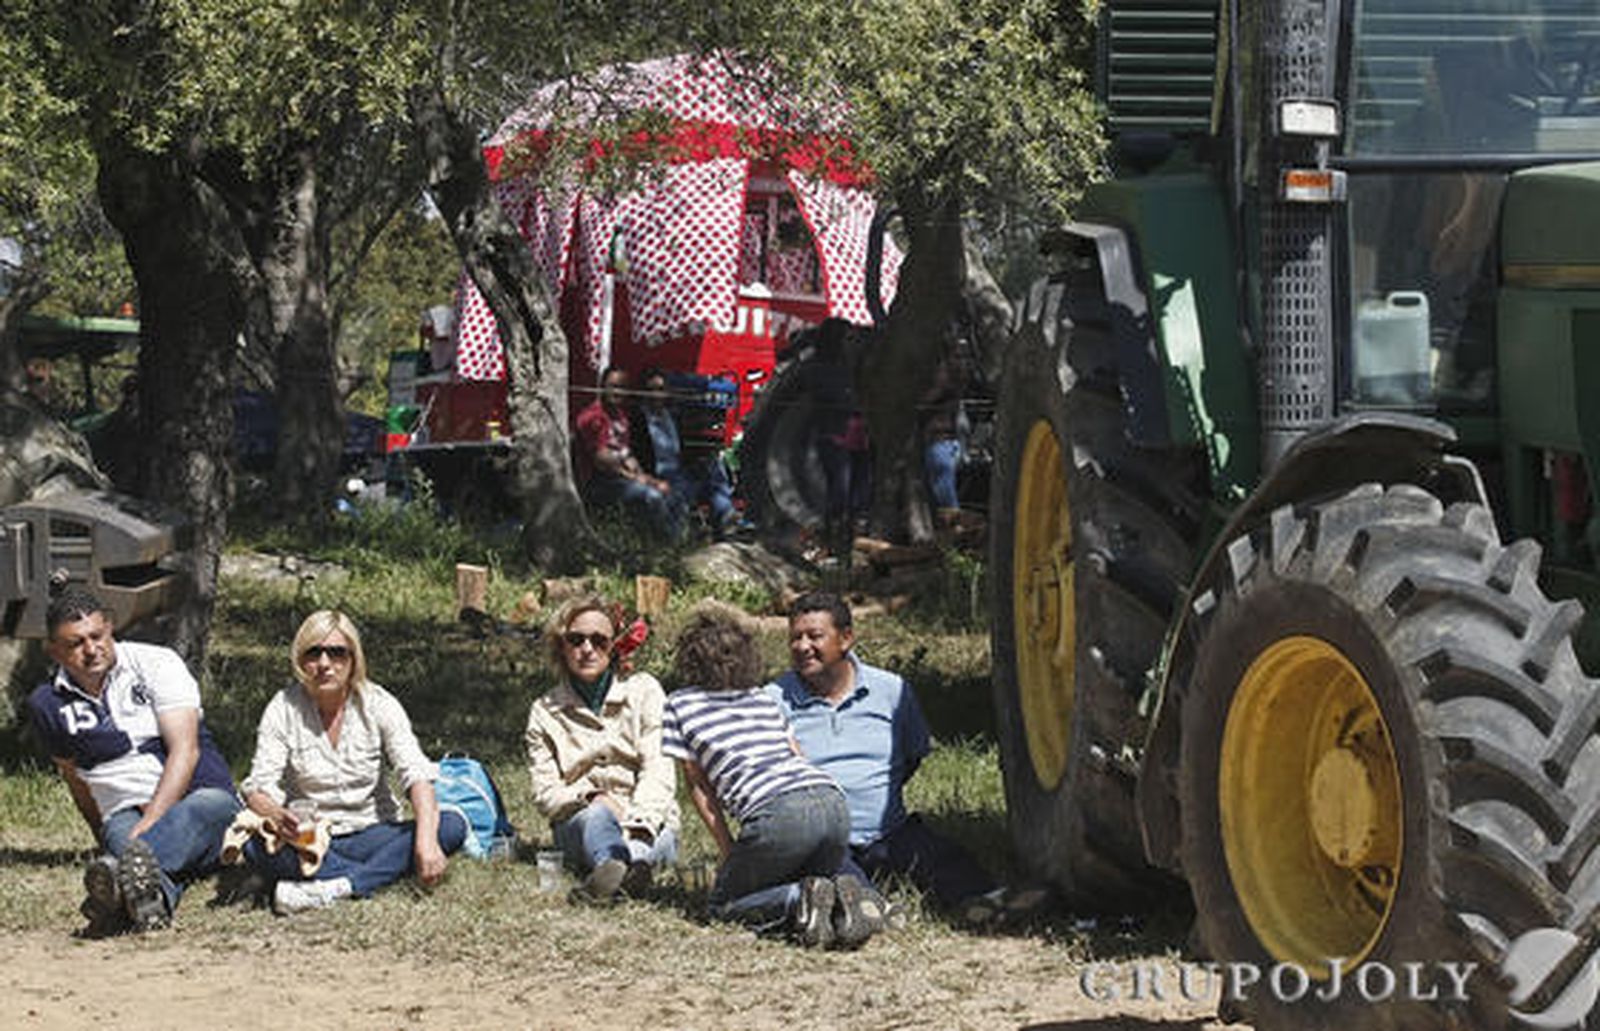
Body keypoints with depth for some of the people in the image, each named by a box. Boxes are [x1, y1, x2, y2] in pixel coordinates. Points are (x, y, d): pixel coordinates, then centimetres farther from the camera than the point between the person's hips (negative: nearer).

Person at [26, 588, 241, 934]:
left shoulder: (156, 664, 0)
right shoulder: (48, 706, 10)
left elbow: (185, 751, -10)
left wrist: (149, 824, -22)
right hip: (125, 812, 2)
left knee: (211, 804, -39)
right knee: (120, 833, -36)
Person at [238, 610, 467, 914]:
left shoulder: (379, 705, -2)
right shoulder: (284, 710, -3)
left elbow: (416, 774, -14)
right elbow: (259, 789, -10)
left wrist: (426, 841, -33)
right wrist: (274, 814, -37)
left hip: (371, 834, 1)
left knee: (452, 826, -26)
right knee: (255, 846, -34)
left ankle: (335, 887, -34)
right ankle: (374, 876, -30)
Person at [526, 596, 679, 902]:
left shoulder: (644, 690, 8)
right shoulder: (545, 711, 12)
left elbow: (658, 772, -5)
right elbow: (545, 795, 4)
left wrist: (639, 825, -24)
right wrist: (590, 797, -19)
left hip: (649, 823, 1)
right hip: (578, 823, -1)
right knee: (597, 818, -37)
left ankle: (612, 868, -71)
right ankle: (629, 866, -72)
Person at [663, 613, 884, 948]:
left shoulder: (681, 706, 19)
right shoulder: (765, 699, 31)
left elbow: (699, 786, 18)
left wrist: (729, 853, 21)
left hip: (780, 814, -5)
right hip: (833, 801, 5)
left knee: (724, 904, 14)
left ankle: (799, 899, -14)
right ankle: (844, 895, -5)